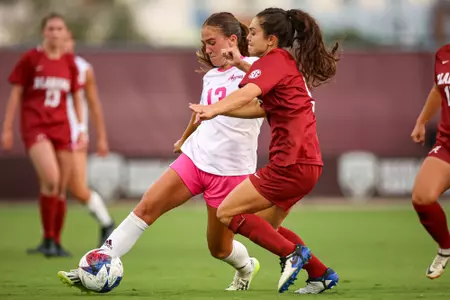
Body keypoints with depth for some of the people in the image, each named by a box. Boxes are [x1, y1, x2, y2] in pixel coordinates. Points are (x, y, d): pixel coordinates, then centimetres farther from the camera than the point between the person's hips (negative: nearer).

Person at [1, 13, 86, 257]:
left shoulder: (69, 62, 10)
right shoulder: (31, 59, -1)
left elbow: (77, 97, 16)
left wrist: (82, 129, 9)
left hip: (61, 127, 5)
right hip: (35, 127, -4)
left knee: (61, 189, 4)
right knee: (51, 179, -23)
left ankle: (56, 243, 16)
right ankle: (47, 239, -11)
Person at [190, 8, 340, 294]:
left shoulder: (274, 60, -9)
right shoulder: (290, 64, 19)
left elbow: (248, 93, -29)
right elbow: (264, 107, 24)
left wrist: (214, 109, -43)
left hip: (291, 163, -10)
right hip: (306, 161, 10)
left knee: (227, 212, -6)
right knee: (267, 228, 20)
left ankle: (291, 252, -9)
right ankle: (321, 274, 17)